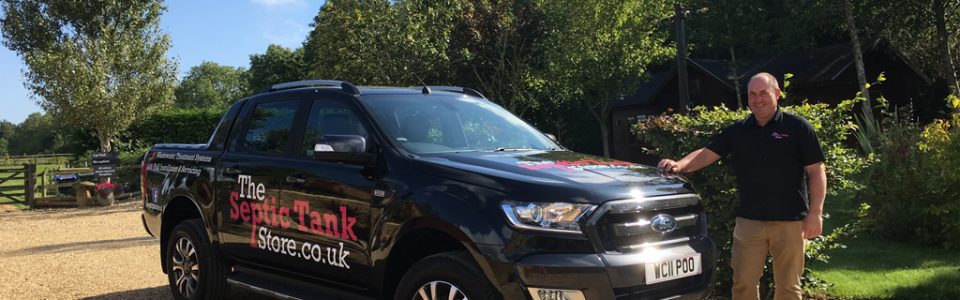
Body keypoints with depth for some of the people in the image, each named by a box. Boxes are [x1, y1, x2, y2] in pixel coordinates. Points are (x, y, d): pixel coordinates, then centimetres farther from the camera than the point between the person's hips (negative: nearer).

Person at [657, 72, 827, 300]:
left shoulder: (798, 127, -1)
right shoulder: (737, 131, 9)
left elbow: (817, 171, -3)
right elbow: (707, 154, 4)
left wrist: (815, 213, -10)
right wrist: (680, 165, -15)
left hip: (790, 221, -2)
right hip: (749, 220, 3)